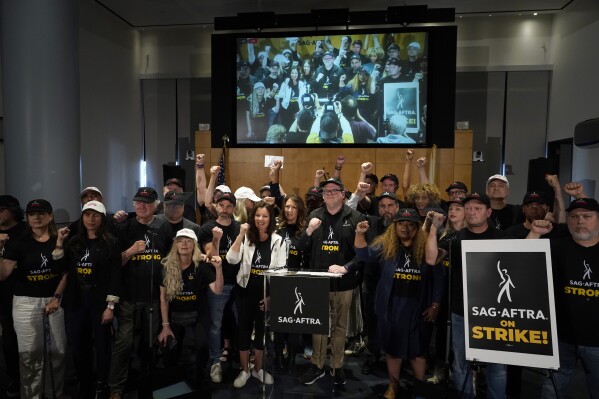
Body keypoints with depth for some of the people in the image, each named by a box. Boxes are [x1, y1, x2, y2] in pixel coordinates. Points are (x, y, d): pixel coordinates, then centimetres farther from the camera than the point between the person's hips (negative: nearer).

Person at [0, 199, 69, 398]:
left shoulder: (61, 241, 3)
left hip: (54, 300, 2)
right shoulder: (19, 243, -1)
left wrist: (57, 297, -4)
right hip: (26, 302, -1)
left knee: (58, 351, 7)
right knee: (30, 355, 2)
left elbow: (66, 273, 4)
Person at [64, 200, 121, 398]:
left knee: (101, 345, 6)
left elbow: (115, 275, -10)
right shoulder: (74, 242, 8)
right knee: (78, 346, 11)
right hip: (76, 301, 4)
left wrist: (110, 305, -14)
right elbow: (68, 272, 9)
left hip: (100, 300, -4)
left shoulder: (111, 243, -6)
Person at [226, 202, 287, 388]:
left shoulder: (278, 241, -4)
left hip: (267, 294, 0)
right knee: (244, 330, 8)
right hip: (245, 292, 0)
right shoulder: (246, 238, -3)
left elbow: (280, 271, -4)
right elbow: (232, 259, -17)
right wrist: (241, 235, -22)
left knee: (262, 331, 12)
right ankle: (244, 371, 26)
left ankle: (258, 369, 31)